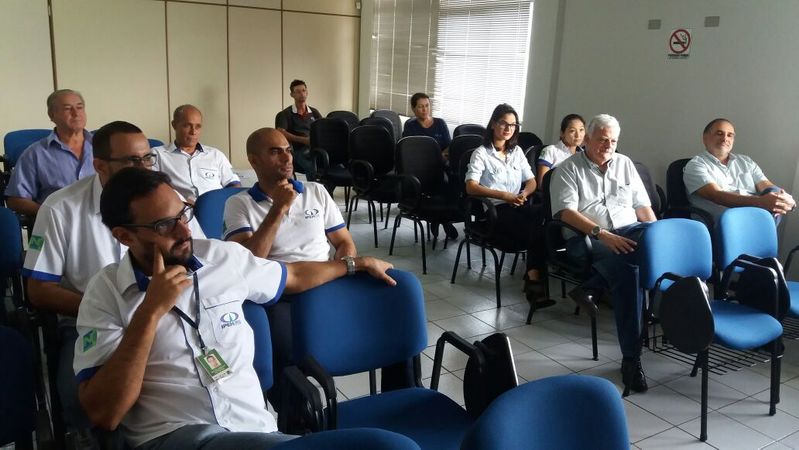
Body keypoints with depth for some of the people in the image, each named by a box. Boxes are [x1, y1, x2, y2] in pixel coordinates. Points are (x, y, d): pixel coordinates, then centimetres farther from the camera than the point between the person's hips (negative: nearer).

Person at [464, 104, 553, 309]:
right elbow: (471, 187, -10)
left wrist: (524, 194, -5)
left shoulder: (517, 151, 21)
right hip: (495, 211, -5)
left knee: (545, 217, -31)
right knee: (536, 230, -33)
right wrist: (504, 196, -18)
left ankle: (533, 278, -27)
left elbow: (531, 181, 19)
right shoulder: (481, 153, 3)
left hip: (519, 207, 5)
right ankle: (534, 279, -24)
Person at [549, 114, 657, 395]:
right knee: (626, 269, -34)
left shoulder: (624, 164, 20)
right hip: (587, 238, -5)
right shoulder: (569, 169, 3)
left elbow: (642, 206, 17)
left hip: (628, 231, 5)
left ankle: (592, 287, -24)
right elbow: (566, 212, -10)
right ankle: (630, 357, -27)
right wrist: (602, 234, -22)